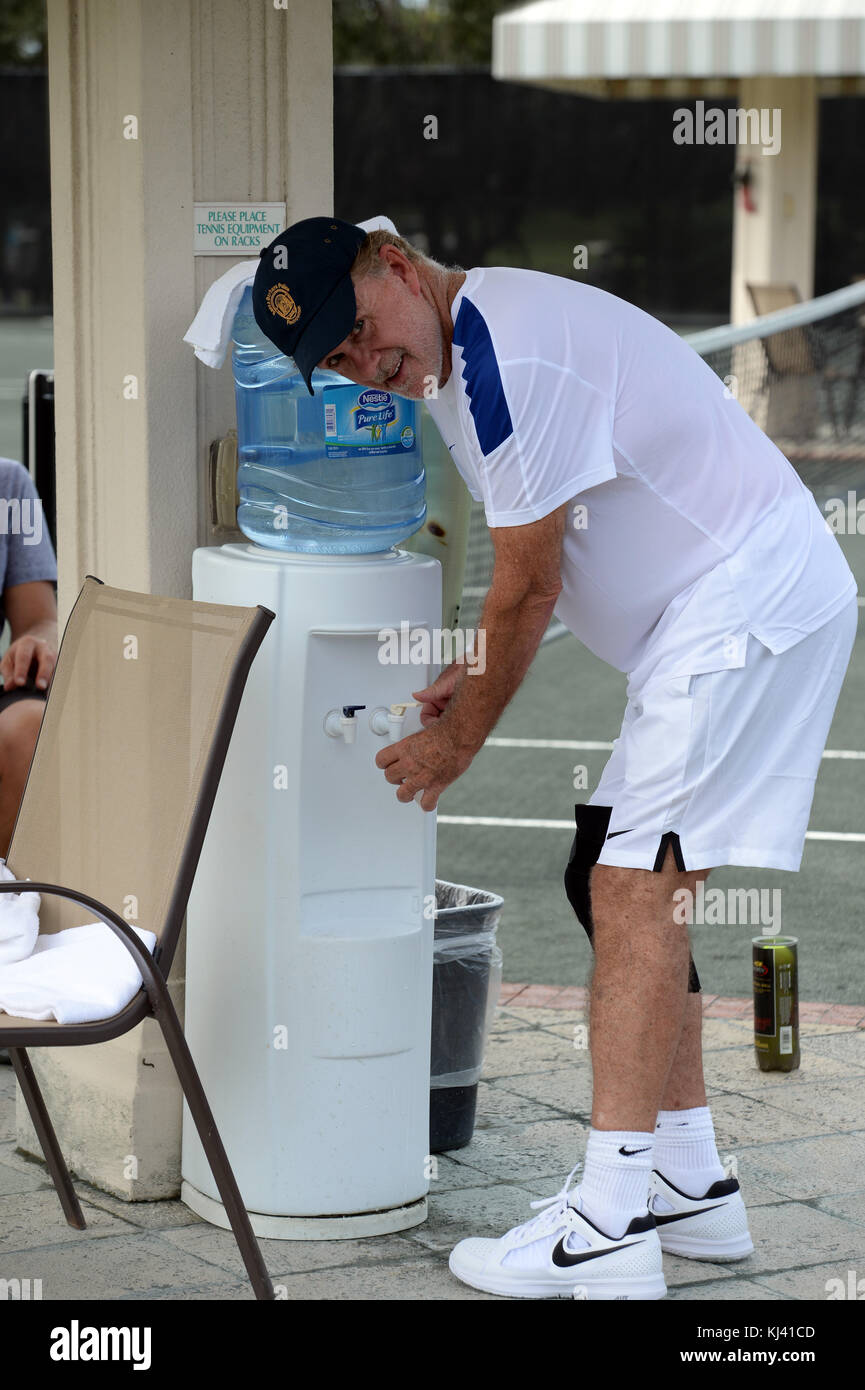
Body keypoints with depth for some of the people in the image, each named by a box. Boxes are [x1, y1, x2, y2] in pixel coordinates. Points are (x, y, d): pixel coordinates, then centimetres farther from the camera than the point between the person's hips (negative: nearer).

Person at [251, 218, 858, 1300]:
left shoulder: (504, 351, -20)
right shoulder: (450, 360, 13)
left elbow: (528, 591, -15)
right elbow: (542, 574, 22)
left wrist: (458, 741, -3)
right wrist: (479, 681, 11)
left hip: (752, 598, -11)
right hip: (713, 618, 11)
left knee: (633, 887, -15)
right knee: (621, 881, 12)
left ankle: (607, 1234, -16)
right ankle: (690, 1185, 18)